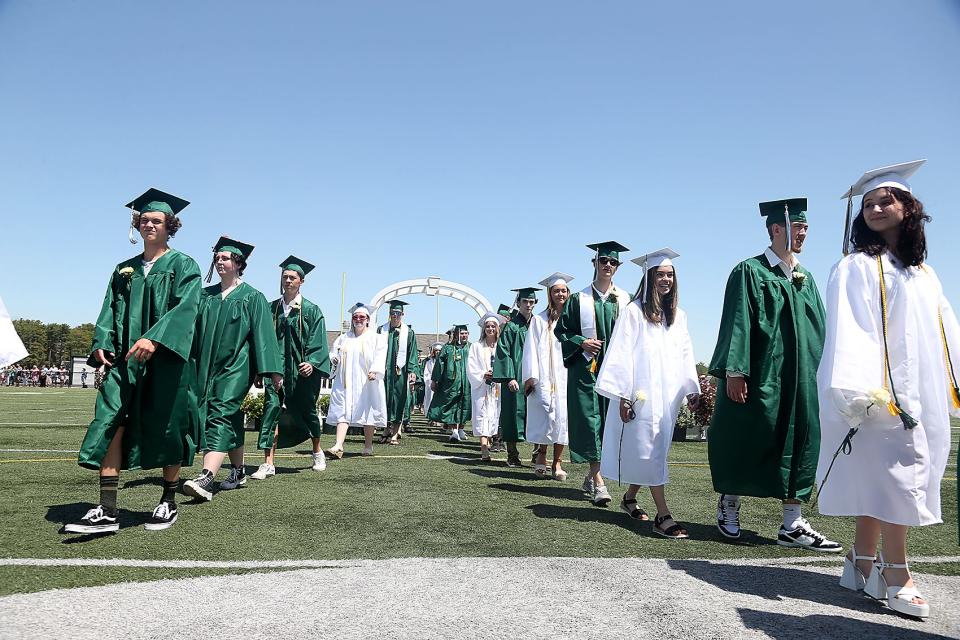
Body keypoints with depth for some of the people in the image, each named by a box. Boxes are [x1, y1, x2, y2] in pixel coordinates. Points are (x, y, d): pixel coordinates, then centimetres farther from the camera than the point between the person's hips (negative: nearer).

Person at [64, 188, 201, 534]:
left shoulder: (183, 265, 3)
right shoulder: (125, 270, 18)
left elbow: (184, 307, -12)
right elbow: (111, 310, 12)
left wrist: (154, 339, -25)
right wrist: (102, 344, -6)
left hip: (166, 359, -4)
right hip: (126, 359, 5)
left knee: (165, 429, 2)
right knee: (110, 424, -7)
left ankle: (169, 503, 17)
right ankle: (107, 511, -4)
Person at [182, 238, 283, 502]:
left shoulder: (253, 297, 0)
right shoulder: (206, 296, 13)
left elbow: (263, 334, -5)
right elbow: (195, 330, 14)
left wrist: (272, 370, -12)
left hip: (236, 367, -5)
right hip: (207, 366, 5)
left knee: (220, 415, -16)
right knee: (231, 421, 12)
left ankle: (206, 479, -25)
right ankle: (238, 471, 24)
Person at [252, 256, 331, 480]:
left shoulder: (311, 310, 1)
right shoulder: (272, 308, 10)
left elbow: (317, 342, -6)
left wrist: (311, 362, -20)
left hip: (303, 370, -2)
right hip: (277, 367, 2)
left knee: (307, 411, 10)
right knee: (272, 408, -12)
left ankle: (317, 453, 33)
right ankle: (268, 463, -11)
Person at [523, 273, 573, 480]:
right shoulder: (539, 320, 6)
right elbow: (531, 349, 2)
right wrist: (531, 376, -7)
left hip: (567, 377, 2)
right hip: (545, 377, -2)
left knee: (563, 418, 0)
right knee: (546, 416, -9)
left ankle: (557, 463, 9)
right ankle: (541, 455, 13)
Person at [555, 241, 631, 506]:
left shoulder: (624, 300, 9)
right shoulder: (579, 300, 4)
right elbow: (561, 330, 5)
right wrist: (581, 342, -10)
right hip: (586, 368, -2)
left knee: (608, 421, 6)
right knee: (589, 420, -9)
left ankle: (591, 476, 21)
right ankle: (598, 483, -10)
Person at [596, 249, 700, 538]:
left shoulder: (678, 315, 14)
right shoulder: (634, 311, -4)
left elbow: (685, 356, 15)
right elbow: (621, 354, -9)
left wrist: (693, 390, 7)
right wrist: (623, 396, -14)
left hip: (667, 394, 6)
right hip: (642, 394, -6)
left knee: (649, 449, 11)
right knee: (650, 449, -8)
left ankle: (630, 498, 28)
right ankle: (663, 515, -7)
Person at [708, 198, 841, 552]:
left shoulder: (805, 278, 15)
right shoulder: (750, 271, -4)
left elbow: (818, 329, 16)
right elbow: (738, 323, -11)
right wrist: (734, 371, -18)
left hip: (801, 380, 6)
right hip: (760, 377, -6)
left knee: (797, 443, 5)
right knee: (746, 443, 3)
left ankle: (792, 524, 12)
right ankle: (728, 504, 23)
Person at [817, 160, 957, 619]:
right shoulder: (858, 268, 0)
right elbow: (848, 331, -10)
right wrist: (860, 388, -21)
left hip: (923, 394, 6)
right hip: (882, 392, -6)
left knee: (877, 480, 7)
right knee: (894, 475, -10)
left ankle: (862, 563, 13)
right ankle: (896, 575, -4)